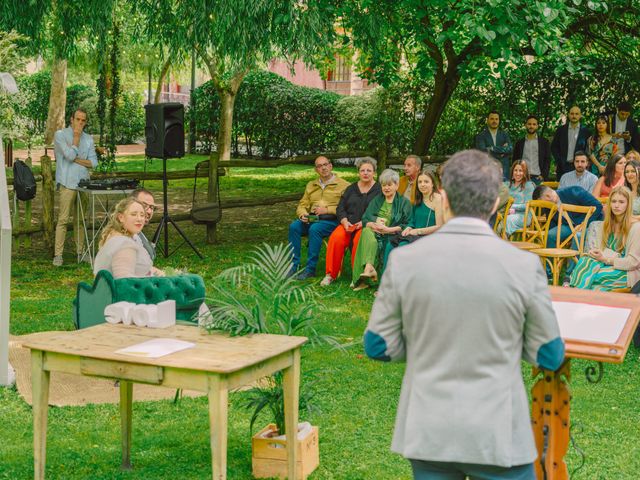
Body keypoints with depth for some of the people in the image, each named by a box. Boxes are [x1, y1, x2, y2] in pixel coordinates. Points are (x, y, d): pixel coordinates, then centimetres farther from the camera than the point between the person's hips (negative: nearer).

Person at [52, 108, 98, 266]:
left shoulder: (88, 138, 14)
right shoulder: (60, 135, 0)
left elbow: (94, 162, 6)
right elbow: (70, 155, -13)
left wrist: (77, 159, -7)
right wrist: (76, 137, -4)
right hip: (67, 183, -5)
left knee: (81, 220, 8)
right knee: (63, 219, -8)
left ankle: (80, 252, 13)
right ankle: (58, 255, -7)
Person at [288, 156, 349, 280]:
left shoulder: (343, 185, 3)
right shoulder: (311, 185, 22)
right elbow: (302, 205, 20)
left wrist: (327, 210, -12)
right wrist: (302, 214, -3)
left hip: (332, 220, -5)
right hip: (312, 219, 5)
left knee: (315, 229, -35)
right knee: (294, 226, -24)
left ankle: (310, 269, -28)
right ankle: (294, 265, -21)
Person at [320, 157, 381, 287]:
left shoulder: (379, 190, 5)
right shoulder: (351, 189, 18)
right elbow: (340, 208, 13)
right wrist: (345, 222, -7)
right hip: (348, 224, 3)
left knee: (359, 240, -35)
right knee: (336, 238, -27)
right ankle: (331, 274, -19)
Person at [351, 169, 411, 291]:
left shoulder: (404, 202, 10)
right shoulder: (376, 200, 23)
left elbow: (407, 225, -1)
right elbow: (365, 220, 12)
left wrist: (389, 229, -13)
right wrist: (374, 224, -10)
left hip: (393, 236, -3)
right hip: (375, 233, 3)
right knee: (366, 231, -32)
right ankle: (369, 267, -48)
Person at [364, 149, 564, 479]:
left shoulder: (404, 260, -8)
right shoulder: (524, 266, -12)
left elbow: (378, 346, 0)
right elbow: (549, 356, -2)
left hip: (427, 434, 2)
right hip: (498, 436, -2)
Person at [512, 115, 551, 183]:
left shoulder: (544, 142, 10)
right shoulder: (519, 143, 14)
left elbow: (547, 160, 7)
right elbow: (515, 161, 13)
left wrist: (543, 175, -5)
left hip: (538, 177, -1)